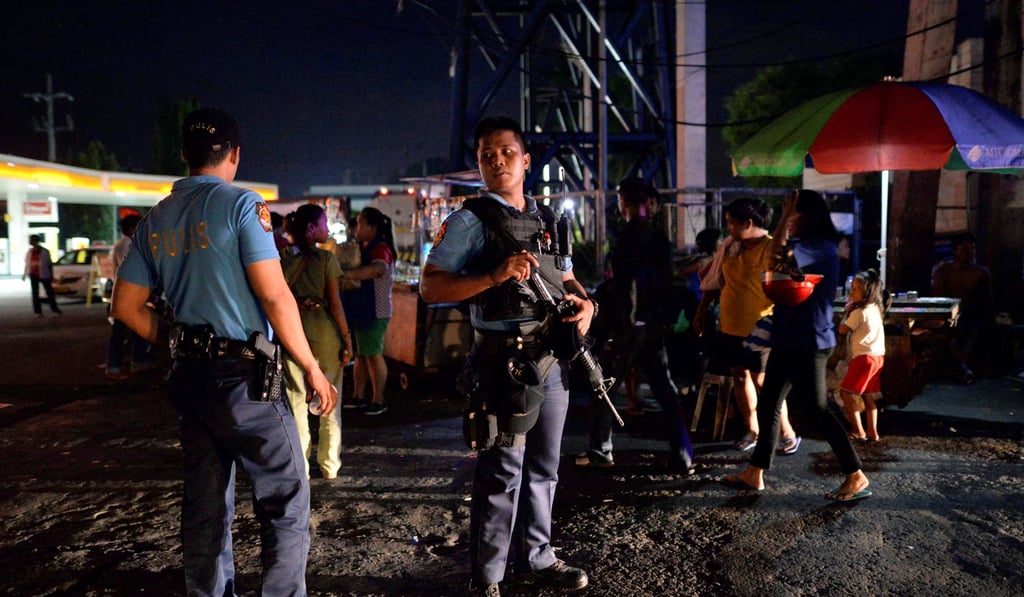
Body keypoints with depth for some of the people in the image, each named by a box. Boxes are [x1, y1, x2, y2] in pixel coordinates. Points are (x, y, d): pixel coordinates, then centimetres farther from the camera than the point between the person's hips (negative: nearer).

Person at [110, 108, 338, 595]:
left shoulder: (155, 220, 10)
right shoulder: (241, 205, -9)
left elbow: (126, 307, 12)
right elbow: (275, 296, -15)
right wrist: (311, 367, -9)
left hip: (189, 376, 7)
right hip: (243, 375, -7)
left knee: (204, 502, 15)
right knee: (286, 499, 3)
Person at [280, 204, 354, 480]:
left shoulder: (283, 257, 2)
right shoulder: (326, 258, -8)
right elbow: (335, 304, -10)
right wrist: (346, 338, -4)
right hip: (323, 330, -3)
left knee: (295, 401, 10)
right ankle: (330, 465, 19)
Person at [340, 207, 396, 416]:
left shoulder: (381, 249, -15)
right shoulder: (362, 248, 15)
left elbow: (377, 269, -36)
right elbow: (357, 273, 22)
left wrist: (346, 274, -43)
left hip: (375, 312, -9)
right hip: (359, 310, 9)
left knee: (373, 354, -3)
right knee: (360, 354, 13)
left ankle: (379, 400, 6)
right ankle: (358, 397, 22)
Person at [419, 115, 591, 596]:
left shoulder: (546, 219, 14)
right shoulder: (471, 220, -6)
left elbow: (565, 278, 22)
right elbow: (430, 287, -12)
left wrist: (583, 303, -1)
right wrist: (496, 276, -23)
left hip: (553, 359, 7)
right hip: (505, 361, -7)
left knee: (543, 469, 17)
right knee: (501, 474, 1)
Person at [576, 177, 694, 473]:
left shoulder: (629, 237, -12)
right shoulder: (659, 238, 9)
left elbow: (622, 284, -16)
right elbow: (667, 281, 12)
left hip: (629, 323, -7)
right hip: (655, 323, 7)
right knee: (665, 389, 8)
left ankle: (600, 450, 15)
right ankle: (682, 457, 7)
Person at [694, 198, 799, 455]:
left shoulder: (773, 249, -13)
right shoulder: (729, 246, 6)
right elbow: (714, 282, 14)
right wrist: (701, 313, 16)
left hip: (758, 329, -6)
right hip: (730, 327, 6)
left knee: (762, 381, -4)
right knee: (739, 376, 11)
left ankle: (787, 433, 11)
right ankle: (752, 431, 24)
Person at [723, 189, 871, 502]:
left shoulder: (822, 247, -15)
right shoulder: (803, 244, 16)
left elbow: (778, 256, -26)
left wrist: (786, 217, -19)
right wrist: (785, 220, 11)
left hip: (809, 342, -10)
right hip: (789, 340, 10)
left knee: (817, 410, -3)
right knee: (768, 405, 10)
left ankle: (857, 478, 10)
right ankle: (754, 474, 18)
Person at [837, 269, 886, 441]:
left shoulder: (859, 312, -15)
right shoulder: (875, 309, 12)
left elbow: (842, 330, -11)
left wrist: (847, 311, -1)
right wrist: (851, 311, 9)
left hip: (864, 357, -9)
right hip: (878, 356, 9)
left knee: (846, 392, -2)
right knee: (868, 396, 16)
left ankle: (858, 431, -2)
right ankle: (872, 432, 16)